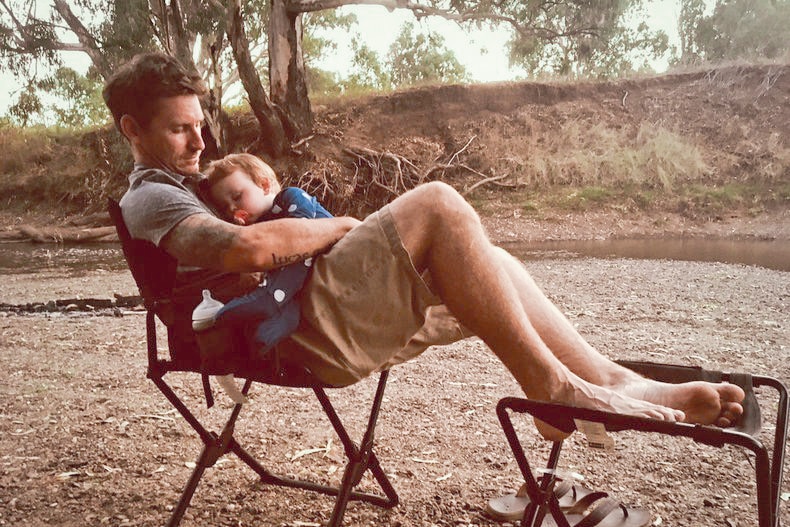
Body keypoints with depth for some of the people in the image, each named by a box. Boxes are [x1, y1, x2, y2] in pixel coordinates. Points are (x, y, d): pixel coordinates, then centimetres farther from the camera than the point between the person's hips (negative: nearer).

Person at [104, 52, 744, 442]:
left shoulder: (186, 186, 31)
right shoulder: (150, 197, -3)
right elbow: (251, 247, -24)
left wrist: (316, 232, 8)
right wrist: (338, 226, -9)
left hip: (331, 320, 10)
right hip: (302, 328, -10)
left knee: (491, 268, 0)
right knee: (437, 204, -24)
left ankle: (619, 383, -4)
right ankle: (551, 386, -21)